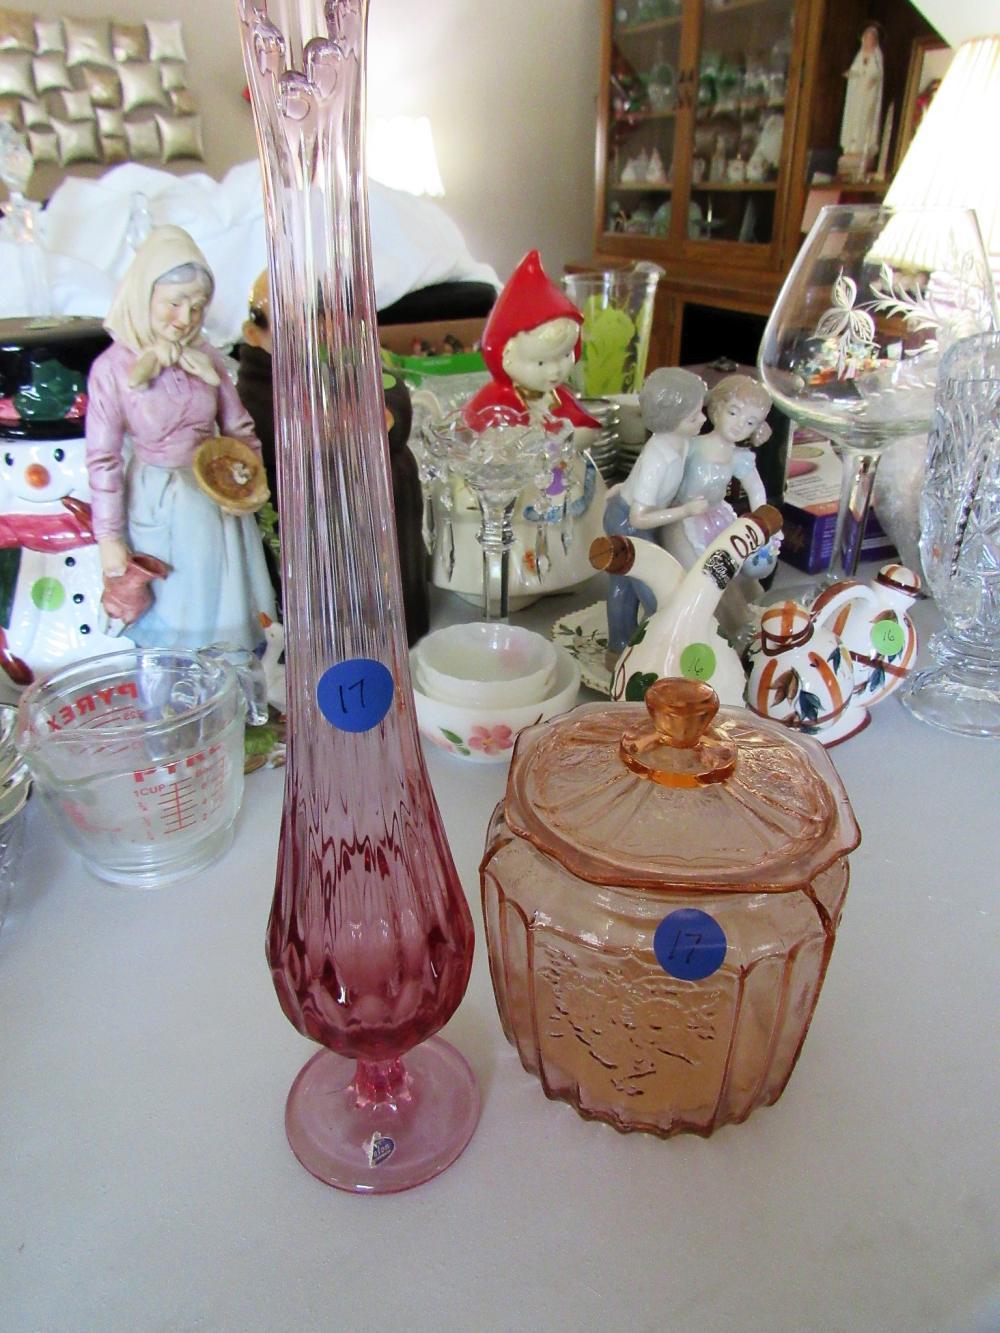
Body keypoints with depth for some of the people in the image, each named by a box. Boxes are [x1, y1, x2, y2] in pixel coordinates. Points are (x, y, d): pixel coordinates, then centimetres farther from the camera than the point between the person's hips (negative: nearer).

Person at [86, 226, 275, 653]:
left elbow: (240, 431, 7)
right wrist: (109, 538, -9)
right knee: (167, 623, 8)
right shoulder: (112, 368, -12)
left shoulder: (206, 359, -2)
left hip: (215, 502, 3)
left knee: (223, 613, 13)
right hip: (155, 506, -3)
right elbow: (103, 459, -9)